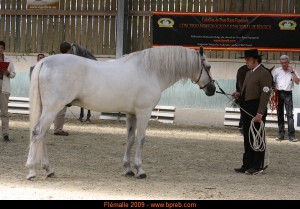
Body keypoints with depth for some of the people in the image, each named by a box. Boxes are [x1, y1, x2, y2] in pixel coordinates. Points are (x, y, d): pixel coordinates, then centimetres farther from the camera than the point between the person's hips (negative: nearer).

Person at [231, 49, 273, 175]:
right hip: (246, 110, 9)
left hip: (256, 109, -9)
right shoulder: (248, 73, 17)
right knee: (247, 138, 11)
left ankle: (258, 166, 5)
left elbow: (265, 95, -18)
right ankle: (247, 165, 17)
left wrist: (259, 114, -23)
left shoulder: (264, 74, -12)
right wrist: (239, 95, 4)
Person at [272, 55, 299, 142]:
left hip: (288, 93, -2)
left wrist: (292, 72, -9)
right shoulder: (276, 71, 8)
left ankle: (291, 135, -11)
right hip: (279, 93, 2)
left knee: (290, 114, -8)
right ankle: (281, 134, 11)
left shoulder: (293, 71, 6)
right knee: (280, 114, 6)